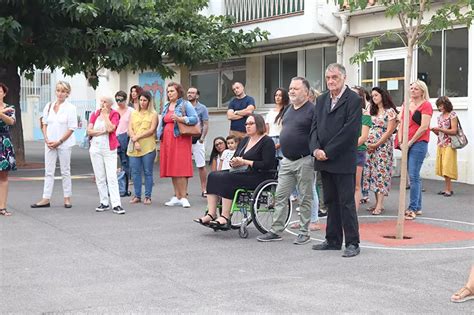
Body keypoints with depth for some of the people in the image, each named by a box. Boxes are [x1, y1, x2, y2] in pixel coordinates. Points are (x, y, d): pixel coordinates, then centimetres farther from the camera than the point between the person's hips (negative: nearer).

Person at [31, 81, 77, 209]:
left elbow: (71, 128, -9)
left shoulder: (70, 108, -7)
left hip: (64, 144, -4)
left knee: (65, 171, 6)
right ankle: (46, 199, 6)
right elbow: (45, 124, 10)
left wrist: (59, 142, -13)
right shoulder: (49, 106, 6)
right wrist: (47, 140, -4)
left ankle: (67, 198, 15)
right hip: (49, 144, 4)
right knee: (49, 171, 4)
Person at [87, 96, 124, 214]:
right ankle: (104, 203, 15)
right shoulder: (95, 114, 10)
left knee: (112, 177, -9)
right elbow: (89, 131, 1)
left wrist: (105, 115, -9)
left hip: (109, 149, -4)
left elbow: (110, 128, -18)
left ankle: (116, 205, -11)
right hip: (96, 148, 4)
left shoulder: (114, 114, -1)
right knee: (99, 177, 7)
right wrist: (103, 131, -10)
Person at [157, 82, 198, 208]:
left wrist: (180, 119, -21)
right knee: (172, 168, 5)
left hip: (180, 139, -6)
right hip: (167, 140, 7)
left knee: (180, 168, -11)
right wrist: (160, 135, 13)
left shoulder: (185, 104, 0)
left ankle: (183, 197, -10)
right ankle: (177, 197, 10)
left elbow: (195, 119, -10)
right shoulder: (166, 106, 19)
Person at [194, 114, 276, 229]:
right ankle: (211, 214, -22)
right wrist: (234, 162, -4)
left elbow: (267, 164, -16)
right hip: (242, 173, 9)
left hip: (259, 176, -9)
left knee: (227, 178, -30)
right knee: (213, 175, -12)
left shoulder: (267, 142, -6)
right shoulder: (245, 140, 20)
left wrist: (245, 162, -14)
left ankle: (225, 217, -29)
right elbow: (235, 157, 21)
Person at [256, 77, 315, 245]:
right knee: (280, 196, 7)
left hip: (304, 160, -7)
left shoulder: (312, 110, -10)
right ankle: (276, 231, 12)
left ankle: (304, 232, 12)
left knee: (305, 198, 3)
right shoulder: (289, 109, 14)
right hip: (287, 160, 7)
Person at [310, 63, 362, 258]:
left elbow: (350, 130, -16)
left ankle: (352, 243, 3)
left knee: (346, 203, -3)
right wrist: (316, 149, -6)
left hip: (343, 161, -7)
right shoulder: (321, 100, 14)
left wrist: (328, 152, -16)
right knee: (331, 202, 13)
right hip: (324, 161, 7)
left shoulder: (353, 100, -8)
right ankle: (333, 240, 20)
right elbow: (315, 126, 12)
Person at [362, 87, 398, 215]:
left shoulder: (390, 111, -4)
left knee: (381, 172, -10)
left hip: (383, 145, -7)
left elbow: (389, 131, -9)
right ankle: (377, 202, 8)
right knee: (372, 172, 4)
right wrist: (368, 143, 0)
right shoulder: (372, 111, 16)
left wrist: (377, 144, -12)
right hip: (370, 146, 7)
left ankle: (380, 205, -12)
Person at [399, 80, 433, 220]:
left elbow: (424, 127, -12)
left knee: (413, 176, -11)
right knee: (414, 176, 11)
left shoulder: (426, 105, -4)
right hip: (407, 144, 7)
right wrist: (401, 142, 1)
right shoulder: (407, 105, 15)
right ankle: (418, 207, 17)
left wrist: (410, 142, -11)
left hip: (418, 143, -7)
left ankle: (412, 209, -9)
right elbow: (402, 124, 15)